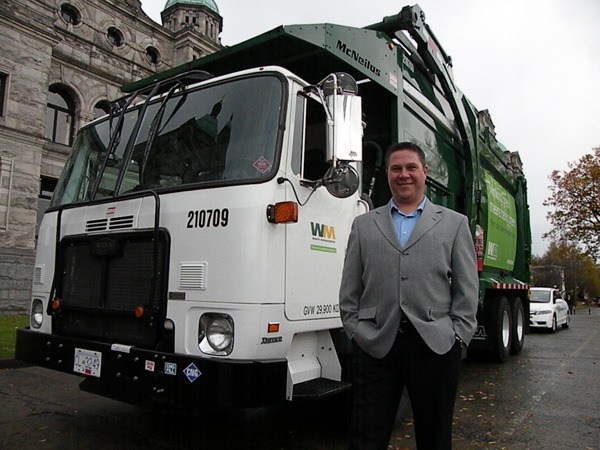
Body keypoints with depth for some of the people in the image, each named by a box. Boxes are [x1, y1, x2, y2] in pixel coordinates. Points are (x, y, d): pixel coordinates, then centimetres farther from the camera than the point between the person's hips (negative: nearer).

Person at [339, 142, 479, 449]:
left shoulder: (454, 223, 12)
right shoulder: (363, 225, 14)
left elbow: (467, 289, 7)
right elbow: (350, 290, 11)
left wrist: (457, 338, -2)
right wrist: (355, 331, 1)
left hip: (436, 346, 0)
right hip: (375, 345, 0)